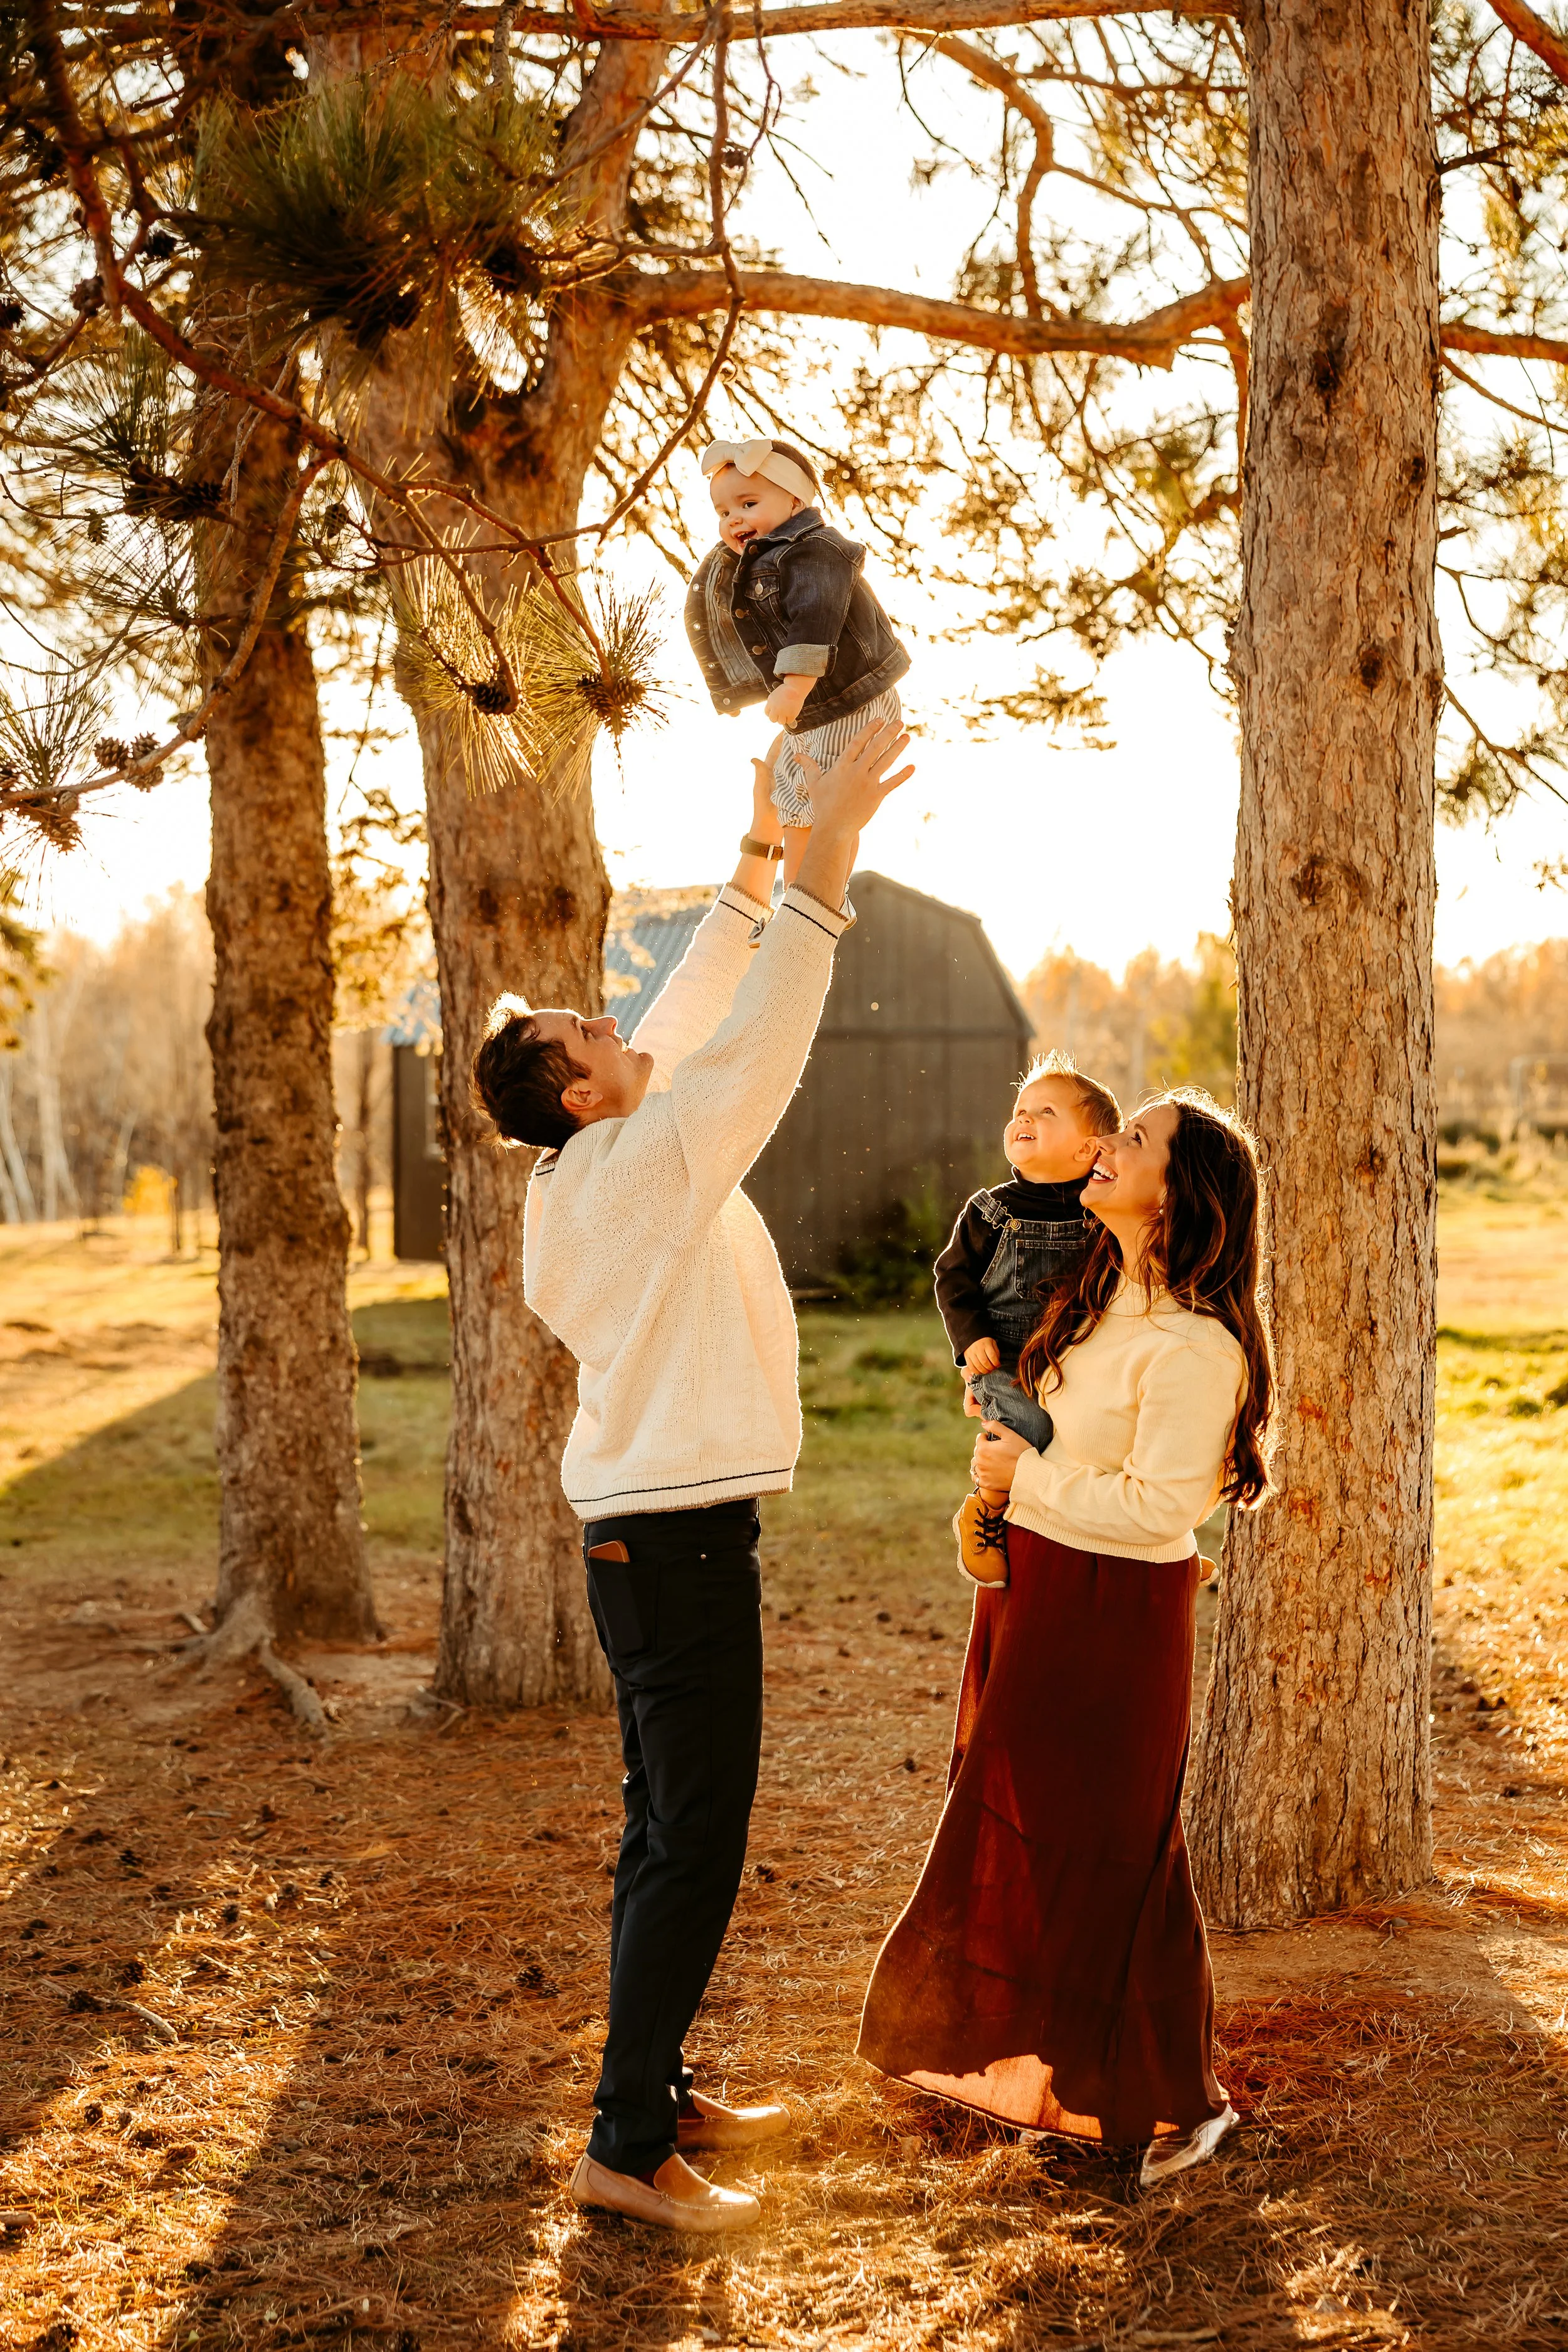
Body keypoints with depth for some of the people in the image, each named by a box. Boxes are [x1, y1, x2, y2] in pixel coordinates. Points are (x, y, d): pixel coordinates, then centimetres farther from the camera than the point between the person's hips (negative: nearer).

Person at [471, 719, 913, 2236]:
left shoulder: (592, 1169, 9)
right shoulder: (647, 1160, -16)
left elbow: (699, 1012, 16)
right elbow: (756, 1032, -21)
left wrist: (761, 852, 17)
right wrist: (827, 855, -19)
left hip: (641, 1530, 10)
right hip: (681, 1538, -10)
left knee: (667, 1833, 16)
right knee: (695, 1844, -6)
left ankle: (661, 2093, 26)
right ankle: (627, 2147, -2)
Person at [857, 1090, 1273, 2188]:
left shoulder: (1194, 1344, -22)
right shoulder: (1100, 1299, 7)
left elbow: (1155, 1507, -25)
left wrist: (1027, 1473, -15)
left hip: (1112, 1615, -9)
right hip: (1036, 1589, 9)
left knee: (1108, 1853, 1)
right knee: (1024, 1839, 17)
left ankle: (1179, 2100, 18)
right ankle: (1061, 2067, 34)